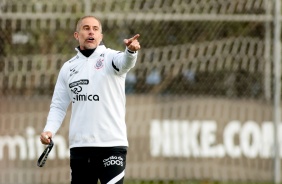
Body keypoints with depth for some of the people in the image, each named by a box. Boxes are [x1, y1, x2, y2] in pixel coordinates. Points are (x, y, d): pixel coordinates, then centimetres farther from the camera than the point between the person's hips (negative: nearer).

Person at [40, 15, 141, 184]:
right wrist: (49, 130, -2)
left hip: (112, 145, -5)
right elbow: (59, 105, 16)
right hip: (79, 147, 5)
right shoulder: (68, 68, 13)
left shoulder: (110, 58, -1)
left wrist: (131, 51, -48)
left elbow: (125, 62, -24)